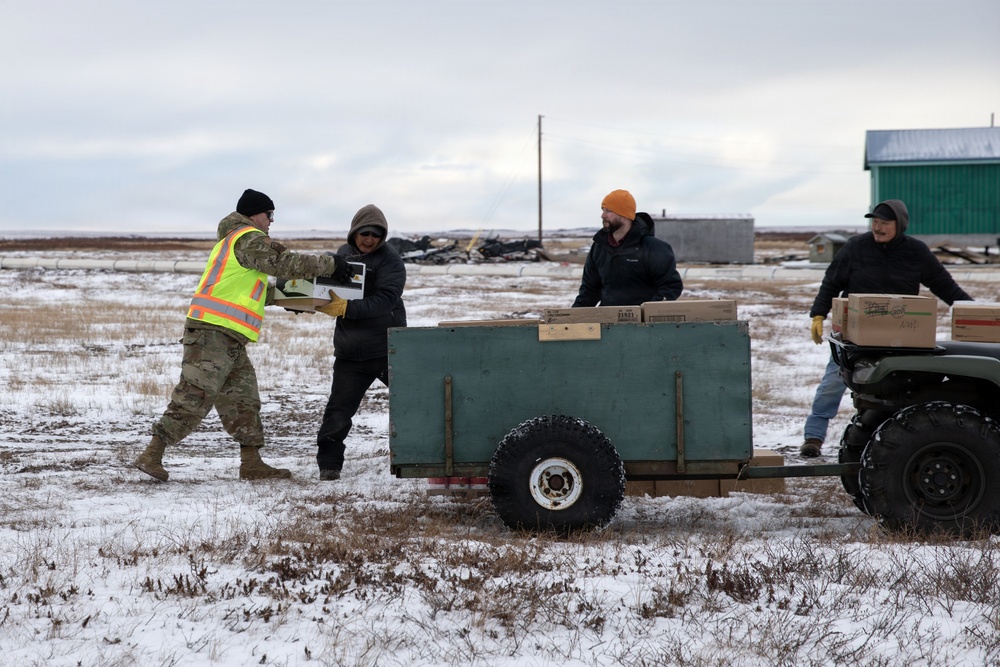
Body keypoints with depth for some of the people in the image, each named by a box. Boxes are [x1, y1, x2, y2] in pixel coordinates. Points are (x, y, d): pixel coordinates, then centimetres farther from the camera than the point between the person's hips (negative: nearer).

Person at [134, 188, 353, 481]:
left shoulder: (232, 240, 27)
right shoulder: (248, 238, -6)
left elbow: (249, 290, 27)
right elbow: (285, 263, -12)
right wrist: (330, 264, -4)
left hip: (227, 338, 11)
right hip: (214, 333, -11)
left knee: (242, 398, 11)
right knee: (193, 397, -12)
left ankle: (251, 462, 13)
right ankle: (152, 455, -13)